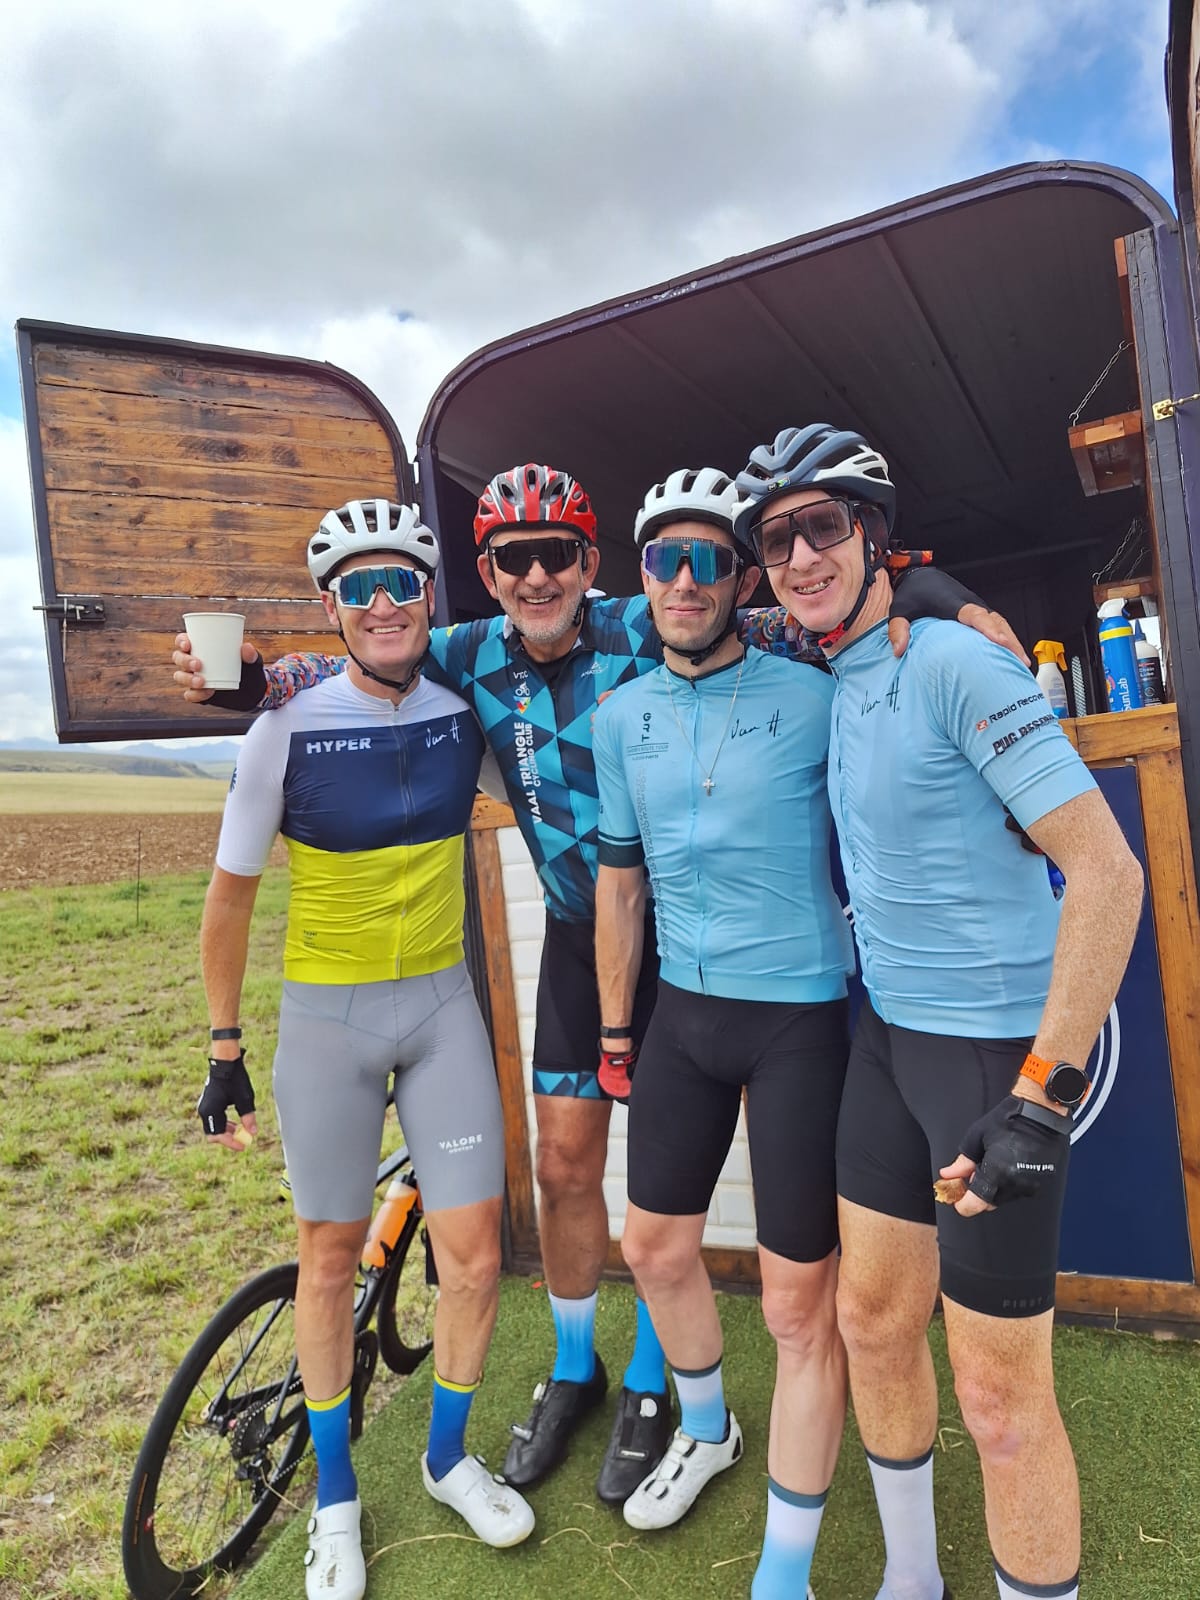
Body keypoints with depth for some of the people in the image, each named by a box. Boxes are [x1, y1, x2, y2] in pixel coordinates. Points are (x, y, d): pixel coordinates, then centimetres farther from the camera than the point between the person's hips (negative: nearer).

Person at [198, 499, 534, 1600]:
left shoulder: (465, 712, -4)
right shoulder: (288, 731, -12)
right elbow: (230, 896, -3)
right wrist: (225, 1047, 0)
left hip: (443, 1006, 2)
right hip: (326, 1019, -2)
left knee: (473, 1255, 4)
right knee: (332, 1252, 12)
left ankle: (448, 1456, 34)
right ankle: (336, 1492, 37)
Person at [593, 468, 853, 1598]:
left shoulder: (815, 699, -11)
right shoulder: (620, 718, 3)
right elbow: (618, 885, 9)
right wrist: (614, 1035, 12)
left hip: (800, 1019, -5)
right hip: (684, 1012, 5)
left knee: (799, 1303, 3)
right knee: (654, 1245, 19)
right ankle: (706, 1430, 49)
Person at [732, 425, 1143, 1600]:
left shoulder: (951, 660, -17)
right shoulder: (832, 684, 6)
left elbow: (1108, 868, -21)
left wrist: (1045, 1093, -23)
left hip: (997, 1048, -7)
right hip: (887, 1036, 8)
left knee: (999, 1398, 3)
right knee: (871, 1320, 19)